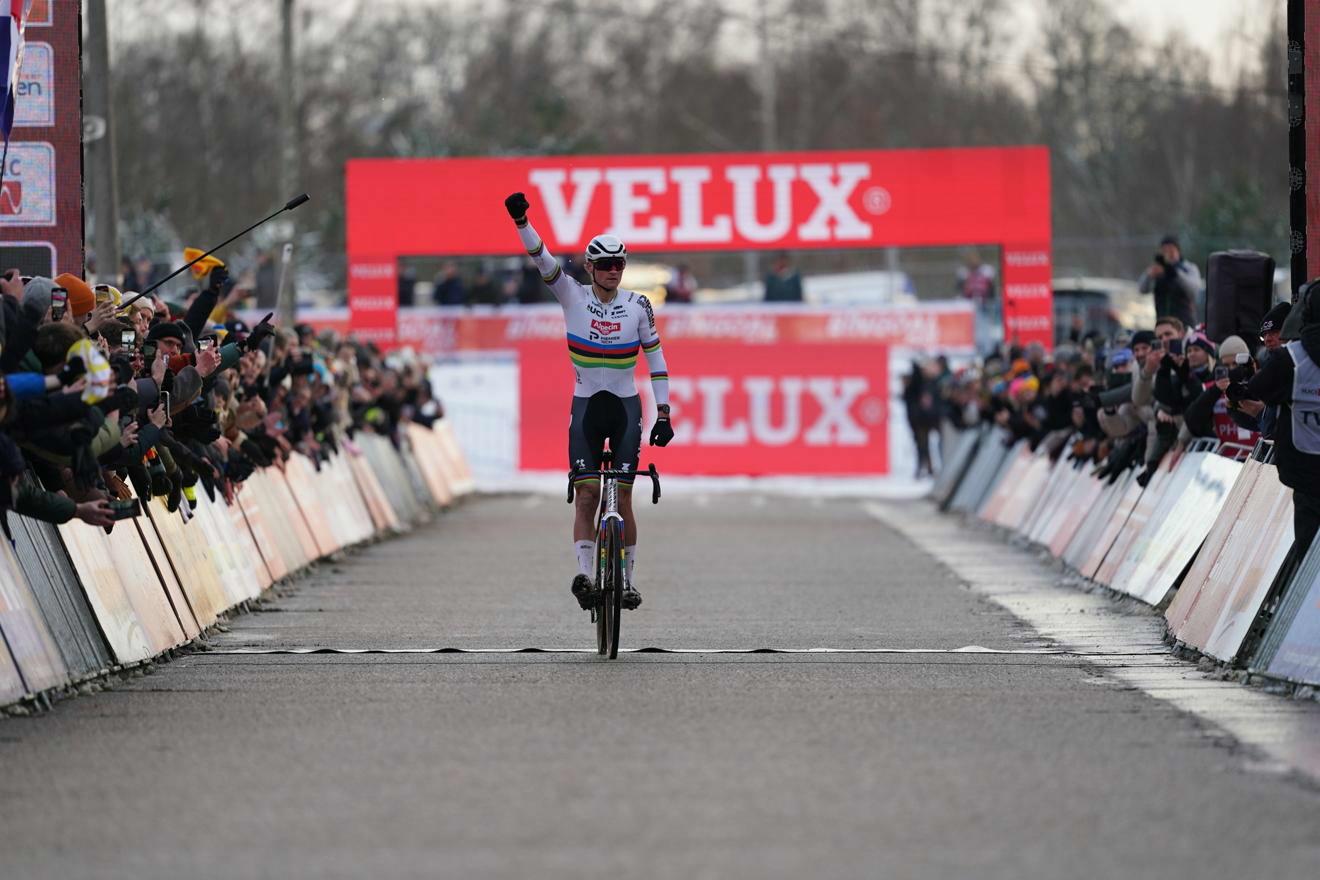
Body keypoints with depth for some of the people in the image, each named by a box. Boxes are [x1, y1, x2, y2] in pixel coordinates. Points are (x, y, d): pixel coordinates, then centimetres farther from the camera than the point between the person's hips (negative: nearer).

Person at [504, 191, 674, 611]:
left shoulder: (638, 305, -3)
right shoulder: (573, 296, -3)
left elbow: (656, 357, 2)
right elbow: (543, 260, -17)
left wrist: (663, 414, -2)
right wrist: (521, 221, -33)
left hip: (626, 406, 0)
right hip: (586, 405, 0)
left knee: (622, 498, -3)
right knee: (586, 495, -10)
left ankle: (627, 577, 7)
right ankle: (584, 572, -14)